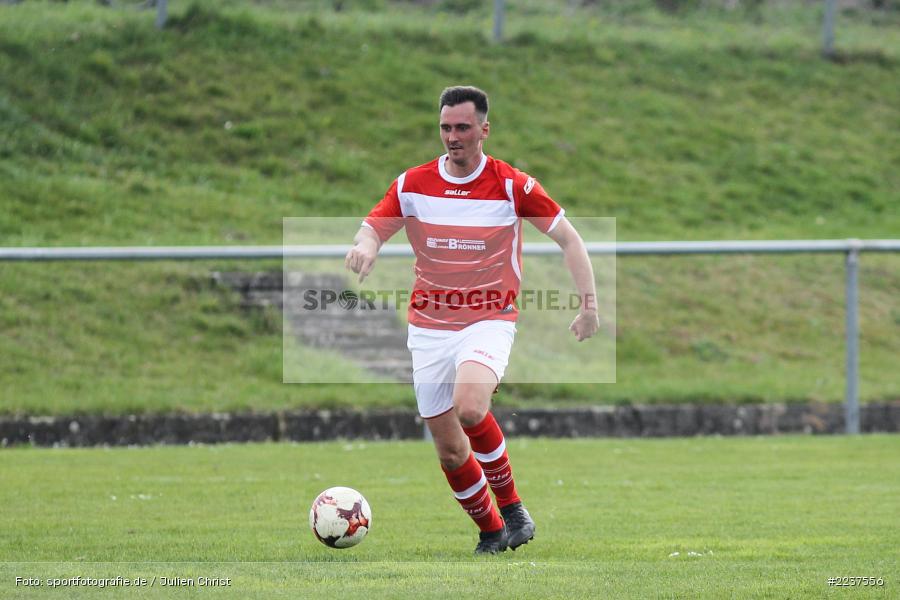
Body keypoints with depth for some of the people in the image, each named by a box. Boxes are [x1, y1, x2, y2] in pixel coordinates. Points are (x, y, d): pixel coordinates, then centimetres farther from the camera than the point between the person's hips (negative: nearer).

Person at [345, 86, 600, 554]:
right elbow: (372, 228, 2)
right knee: (450, 451, 2)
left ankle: (510, 505, -9)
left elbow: (568, 238, 0)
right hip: (428, 329, 3)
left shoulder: (513, 186, -7)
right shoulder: (413, 184, 0)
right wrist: (366, 244, -24)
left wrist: (589, 304, -8)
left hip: (489, 322, -3)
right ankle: (491, 532, 24)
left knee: (469, 409, -31)